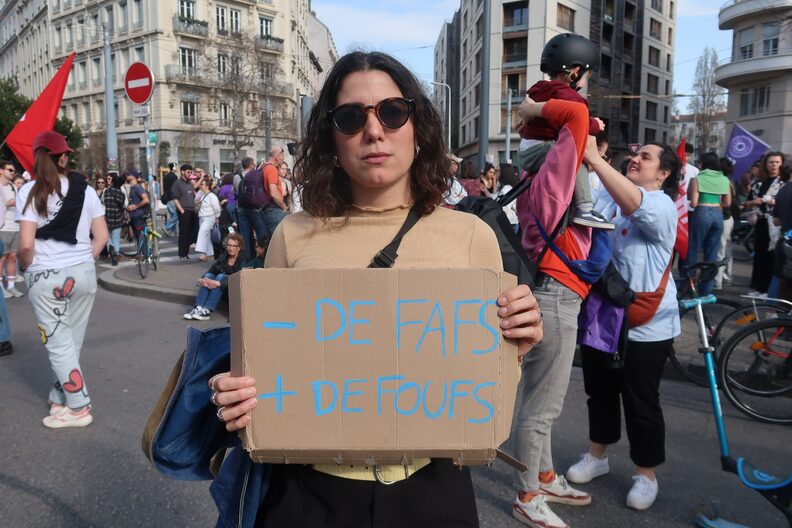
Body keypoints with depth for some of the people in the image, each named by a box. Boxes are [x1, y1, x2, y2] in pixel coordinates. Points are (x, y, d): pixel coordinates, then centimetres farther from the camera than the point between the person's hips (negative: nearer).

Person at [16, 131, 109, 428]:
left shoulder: (30, 191, -6)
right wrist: (83, 260, 13)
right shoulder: (85, 189, 3)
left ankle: (79, 408, 8)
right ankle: (60, 397, 28)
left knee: (59, 344, 5)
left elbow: (26, 245, -12)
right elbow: (101, 237, 2)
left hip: (46, 277, -3)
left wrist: (27, 268, 5)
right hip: (84, 273, 4)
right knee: (72, 342, 15)